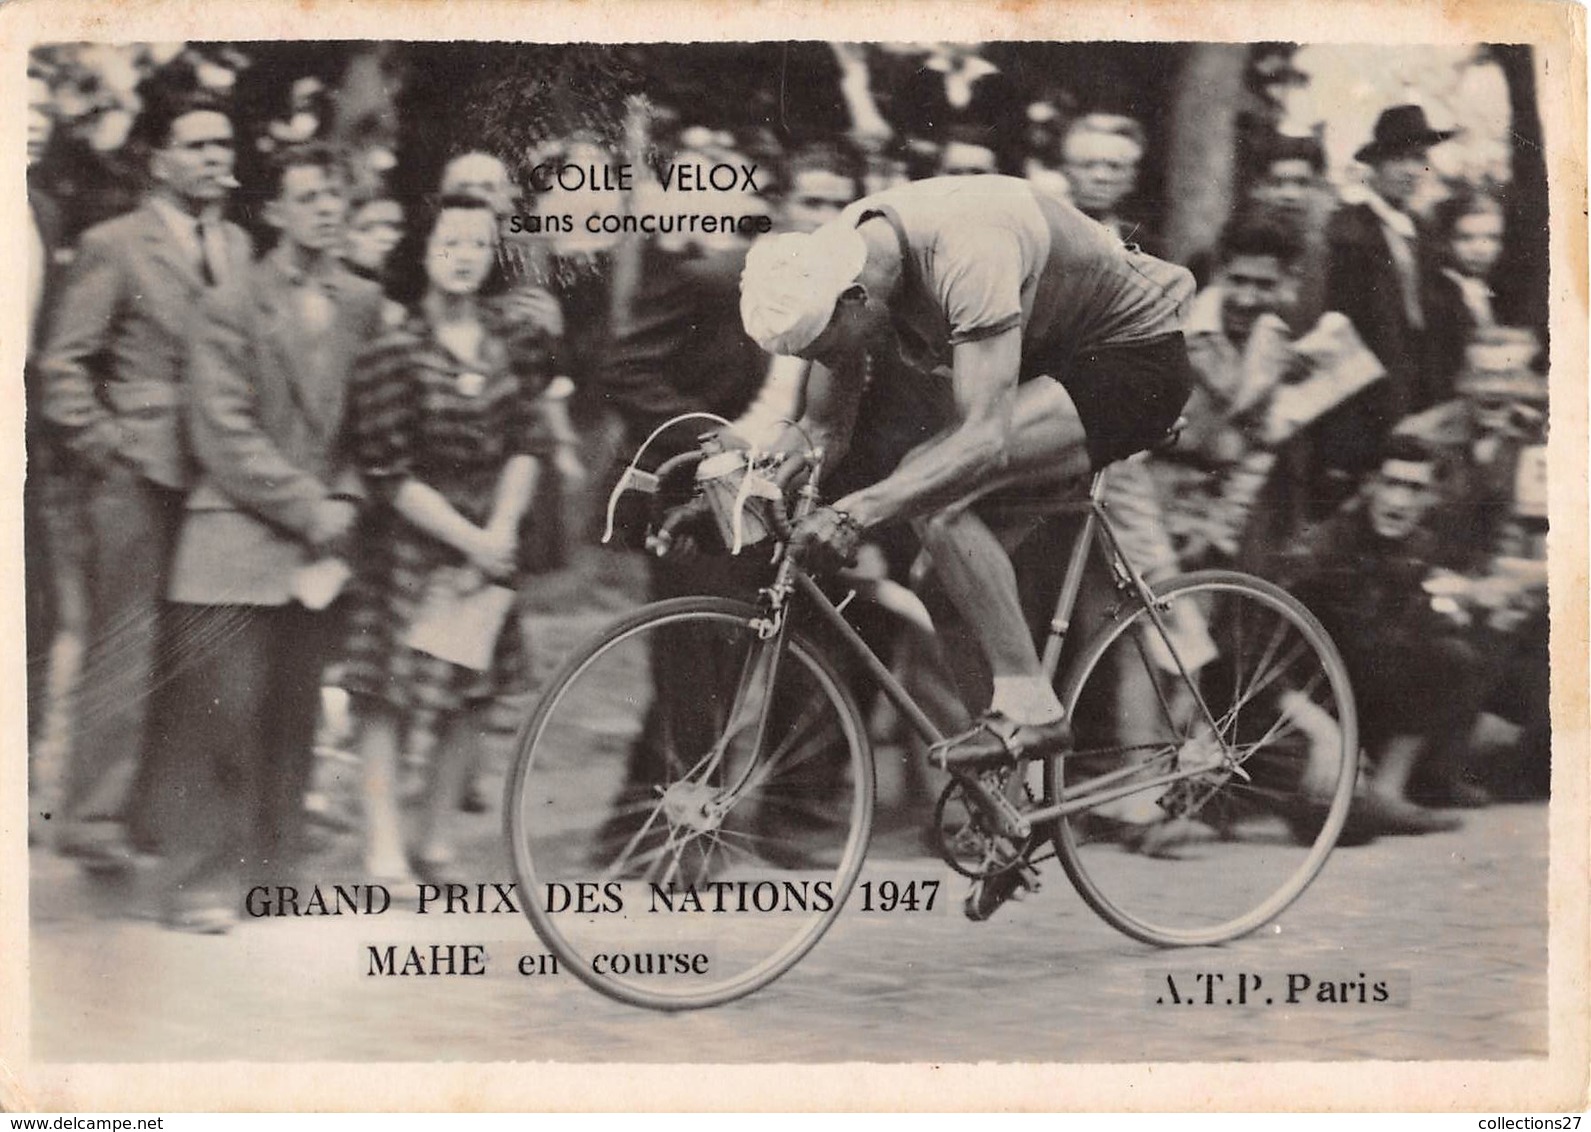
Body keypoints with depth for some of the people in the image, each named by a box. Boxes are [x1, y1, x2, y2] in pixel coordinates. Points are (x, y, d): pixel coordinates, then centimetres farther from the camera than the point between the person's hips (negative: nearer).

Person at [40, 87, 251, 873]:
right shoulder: (114, 246, -4)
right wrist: (106, 449, -10)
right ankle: (94, 816, 2)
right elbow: (63, 365, -5)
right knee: (126, 651, -5)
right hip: (138, 479, -6)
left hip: (216, 480, 6)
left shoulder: (237, 247, 14)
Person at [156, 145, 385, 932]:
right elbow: (225, 433, -8)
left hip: (322, 546, 5)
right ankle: (203, 888, -2)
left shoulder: (365, 306, 12)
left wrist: (345, 503, -2)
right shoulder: (234, 306, -2)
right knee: (223, 716, -8)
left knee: (293, 721, 6)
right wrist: (309, 508, -11)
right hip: (239, 541, -4)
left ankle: (268, 877, 15)